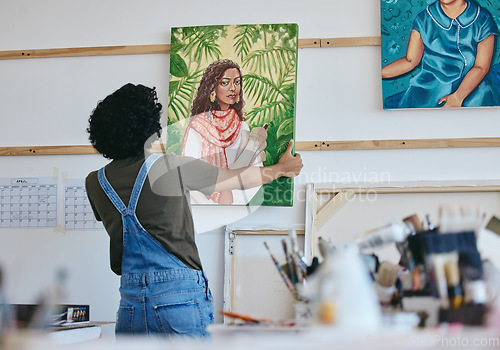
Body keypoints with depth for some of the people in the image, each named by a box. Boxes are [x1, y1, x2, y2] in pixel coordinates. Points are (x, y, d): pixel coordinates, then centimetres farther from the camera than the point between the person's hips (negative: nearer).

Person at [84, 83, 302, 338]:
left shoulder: (95, 183, 5)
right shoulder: (173, 167, -5)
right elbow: (239, 178, 10)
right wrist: (280, 168, 30)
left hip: (130, 304, 4)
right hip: (180, 296, -3)